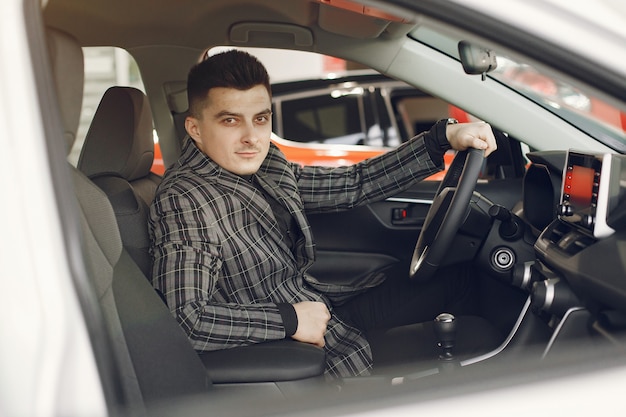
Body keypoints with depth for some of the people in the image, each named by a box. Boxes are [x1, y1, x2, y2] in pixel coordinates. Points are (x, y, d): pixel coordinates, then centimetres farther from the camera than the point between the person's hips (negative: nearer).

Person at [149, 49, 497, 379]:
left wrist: (443, 137, 1)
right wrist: (291, 320, -25)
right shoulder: (184, 201, -24)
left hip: (315, 302, 9)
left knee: (449, 283, 14)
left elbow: (352, 184, 6)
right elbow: (185, 319, -32)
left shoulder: (266, 167, 0)